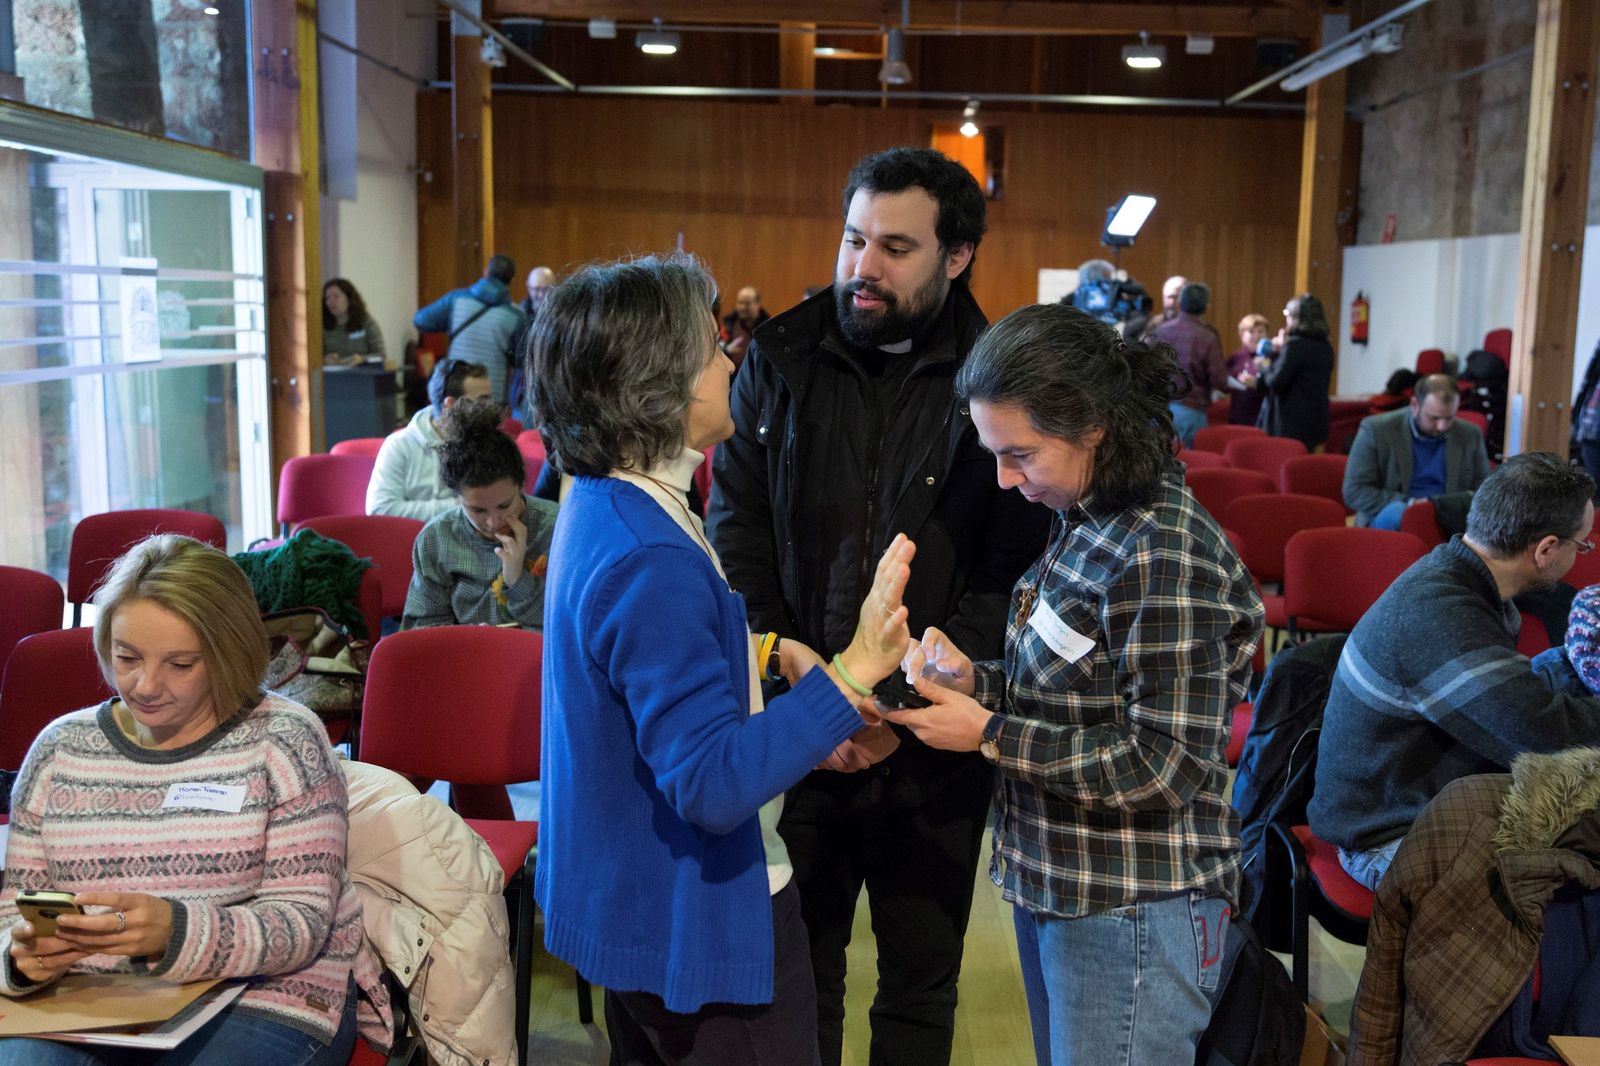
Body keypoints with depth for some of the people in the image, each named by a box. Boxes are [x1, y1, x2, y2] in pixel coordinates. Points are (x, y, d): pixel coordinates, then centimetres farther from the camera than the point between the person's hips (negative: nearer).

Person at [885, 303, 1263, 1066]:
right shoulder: (1086, 522, 4)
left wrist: (989, 734, -20)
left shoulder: (1168, 555, -23)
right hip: (1053, 883, 8)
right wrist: (975, 681, -5)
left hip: (1130, 914, -8)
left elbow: (1163, 766, -22)